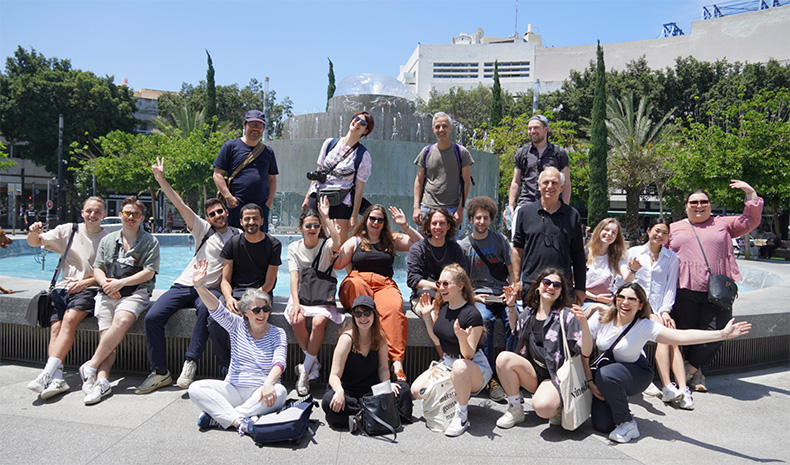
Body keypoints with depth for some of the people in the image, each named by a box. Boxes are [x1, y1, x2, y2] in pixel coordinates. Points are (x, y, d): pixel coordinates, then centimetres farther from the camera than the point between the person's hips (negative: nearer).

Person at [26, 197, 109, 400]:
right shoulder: (68, 230, 12)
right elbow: (35, 243, 12)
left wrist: (85, 282, -14)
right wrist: (33, 232, -11)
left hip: (88, 290, -3)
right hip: (63, 287, 3)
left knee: (70, 318, -29)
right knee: (55, 327, -18)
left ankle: (48, 372, -32)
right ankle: (57, 378, -28)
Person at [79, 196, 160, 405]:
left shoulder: (150, 242, 7)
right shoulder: (108, 240, 20)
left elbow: (149, 272, -2)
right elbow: (97, 269, 17)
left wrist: (120, 282, -9)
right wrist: (106, 284, -4)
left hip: (135, 293, -3)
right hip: (107, 293, 3)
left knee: (122, 321, -32)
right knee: (106, 335, -18)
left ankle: (91, 366, -23)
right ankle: (102, 380, -28)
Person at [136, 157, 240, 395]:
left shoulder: (238, 236, 9)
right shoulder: (203, 229, 10)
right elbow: (180, 205, 3)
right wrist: (161, 179, -6)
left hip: (211, 289, -2)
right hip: (184, 285, 3)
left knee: (205, 308, -38)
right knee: (153, 316, -17)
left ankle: (190, 363, -29)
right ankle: (160, 372, -7)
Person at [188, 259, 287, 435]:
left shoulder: (277, 334, 1)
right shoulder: (237, 325, 7)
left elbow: (279, 361, -15)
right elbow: (217, 310, -8)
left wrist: (268, 383, -36)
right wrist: (199, 285, -25)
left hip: (261, 393, -2)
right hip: (233, 389, 2)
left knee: (279, 392, -34)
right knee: (195, 388, -19)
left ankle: (219, 416, -27)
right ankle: (239, 421, -34)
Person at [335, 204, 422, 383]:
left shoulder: (392, 240, 26)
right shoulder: (354, 241, 23)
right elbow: (337, 264, 10)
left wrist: (405, 226, 12)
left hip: (384, 285, 1)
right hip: (357, 283, 0)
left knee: (394, 308, -36)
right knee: (356, 284, -40)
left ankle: (397, 361, -45)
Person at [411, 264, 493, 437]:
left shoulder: (472, 315, -21)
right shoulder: (441, 307, 1)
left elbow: (468, 355, -20)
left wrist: (462, 338, -41)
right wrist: (427, 317, -1)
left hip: (475, 367, -7)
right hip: (447, 363, 7)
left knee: (460, 366, -42)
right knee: (416, 390, -11)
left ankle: (462, 416, -19)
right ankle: (458, 397, 13)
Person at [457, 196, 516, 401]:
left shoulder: (500, 240, 13)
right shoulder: (463, 245, 9)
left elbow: (512, 271, 14)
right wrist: (474, 297, -9)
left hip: (503, 294, 1)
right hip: (478, 295, -1)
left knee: (514, 320, -30)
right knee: (485, 320, -33)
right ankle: (491, 378, -28)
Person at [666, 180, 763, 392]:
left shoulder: (723, 224, 19)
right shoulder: (674, 228, 17)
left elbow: (751, 221, 12)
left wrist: (750, 192, 8)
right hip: (684, 291, 0)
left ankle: (691, 368, 10)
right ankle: (696, 373, 19)